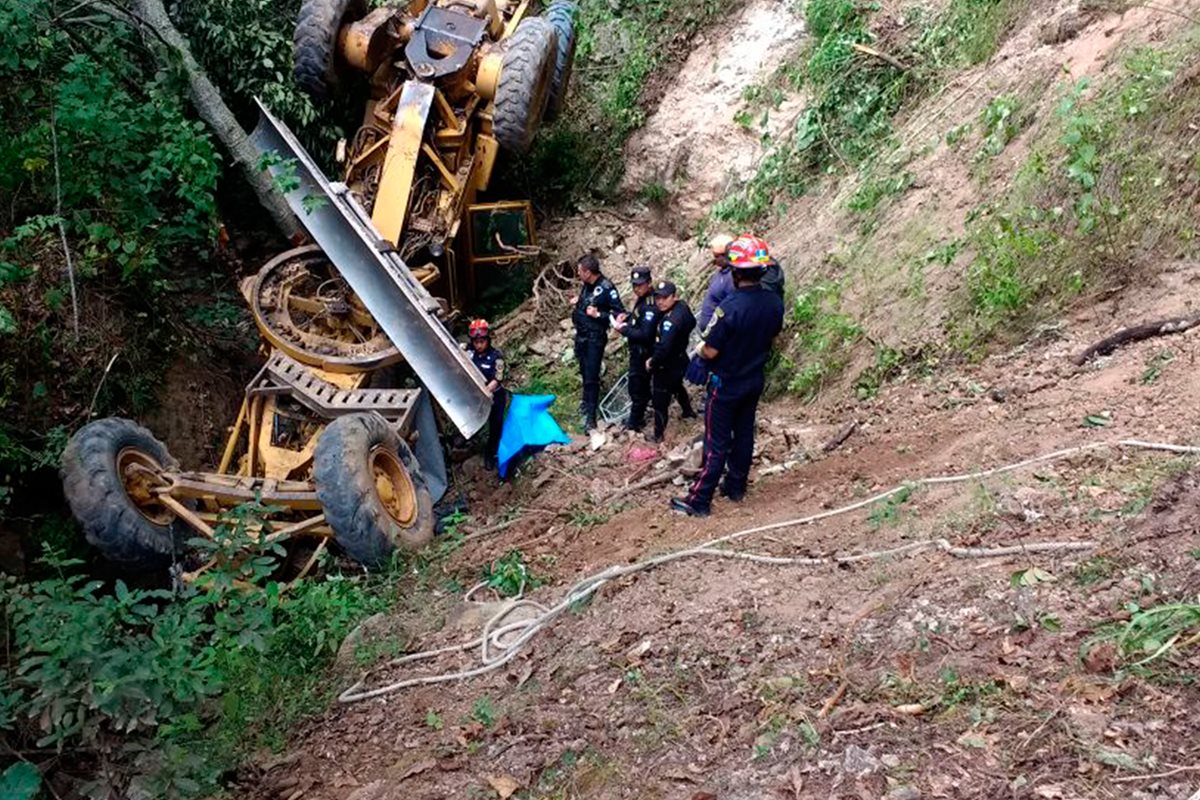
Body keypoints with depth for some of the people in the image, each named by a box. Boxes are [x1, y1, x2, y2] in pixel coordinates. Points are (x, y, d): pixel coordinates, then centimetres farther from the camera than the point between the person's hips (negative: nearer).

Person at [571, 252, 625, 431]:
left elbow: (620, 313, -16)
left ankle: (591, 416, -2)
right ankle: (588, 400, 41)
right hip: (580, 335, 7)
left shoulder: (607, 288, -19)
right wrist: (577, 304, 4)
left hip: (595, 338, -7)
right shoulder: (585, 285, 2)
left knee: (591, 376, -7)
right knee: (584, 371, 20)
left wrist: (598, 314, -24)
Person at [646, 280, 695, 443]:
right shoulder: (683, 307, -6)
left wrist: (652, 362, -22)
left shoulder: (671, 320, -34)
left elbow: (664, 347, -38)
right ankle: (688, 410, 57)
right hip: (680, 359, 9)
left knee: (660, 400, 5)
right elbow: (692, 323, 14)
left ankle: (658, 434, 17)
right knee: (677, 386, 36)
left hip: (667, 366, -9)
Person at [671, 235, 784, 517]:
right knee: (744, 433, 18)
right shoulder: (774, 301, -8)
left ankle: (699, 501, 5)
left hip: (726, 383, -6)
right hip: (754, 380, 6)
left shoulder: (729, 307, -28)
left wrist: (701, 348, -1)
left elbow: (710, 352, -22)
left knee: (717, 443, -1)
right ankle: (736, 487, 32)